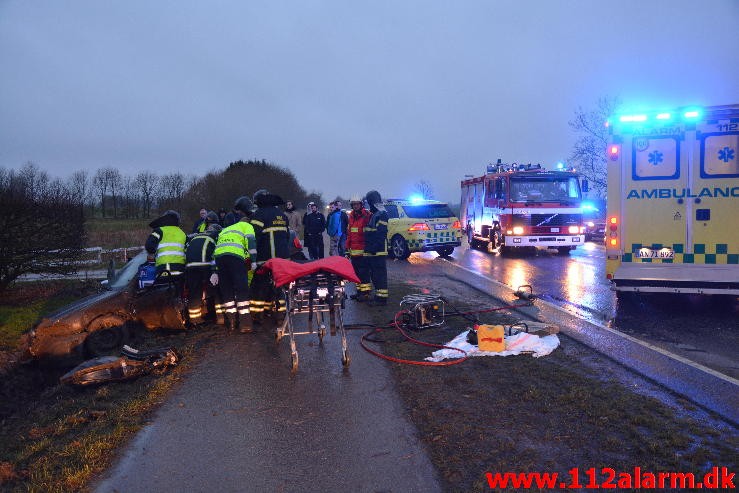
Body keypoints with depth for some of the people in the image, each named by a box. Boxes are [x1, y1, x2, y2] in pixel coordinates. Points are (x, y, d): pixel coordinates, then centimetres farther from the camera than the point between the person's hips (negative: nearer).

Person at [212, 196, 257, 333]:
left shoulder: (225, 230, 37)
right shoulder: (246, 226, 20)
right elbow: (251, 241, 0)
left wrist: (216, 271, 31)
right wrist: (253, 260, -6)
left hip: (219, 256, 5)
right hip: (235, 255, -5)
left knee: (226, 290, 12)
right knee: (242, 289, -3)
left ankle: (231, 321, 14)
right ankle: (245, 322, -6)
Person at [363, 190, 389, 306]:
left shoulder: (381, 214, -14)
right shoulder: (374, 214, 19)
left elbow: (381, 234, -21)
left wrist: (374, 248, -24)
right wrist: (368, 248, 21)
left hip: (379, 251, -10)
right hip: (372, 251, 10)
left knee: (380, 274, -8)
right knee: (374, 274, 14)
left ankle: (382, 298, -5)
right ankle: (378, 296, 22)